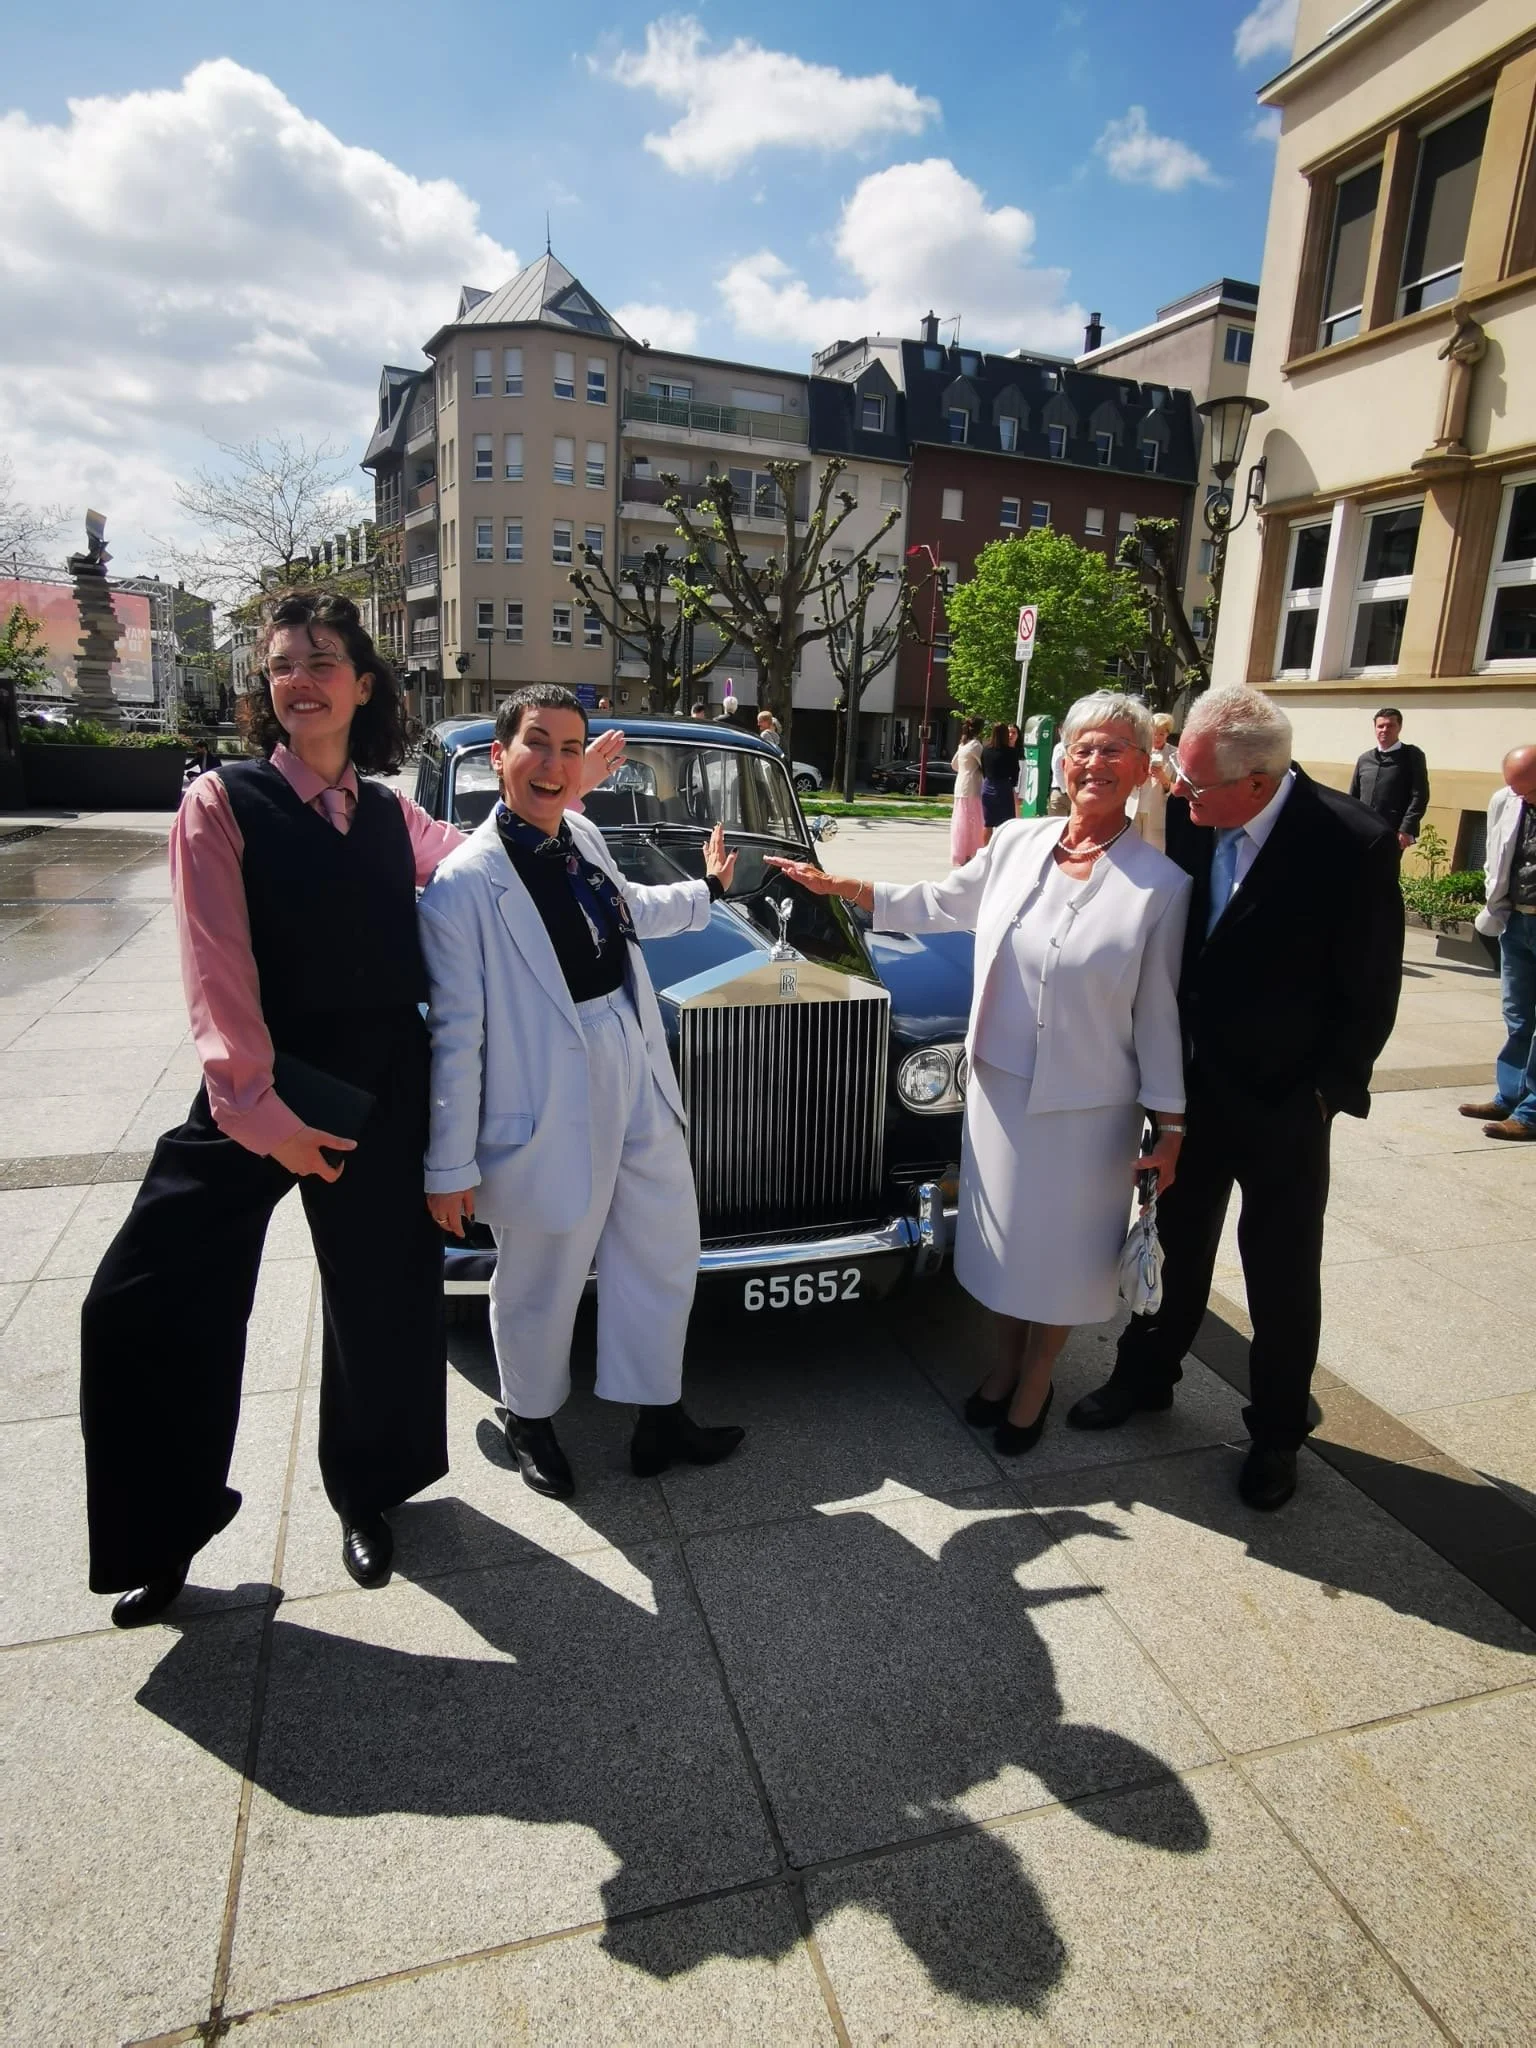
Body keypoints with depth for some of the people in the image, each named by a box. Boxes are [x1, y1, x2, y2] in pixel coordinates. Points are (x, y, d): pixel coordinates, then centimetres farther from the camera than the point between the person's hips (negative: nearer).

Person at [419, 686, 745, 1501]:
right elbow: (455, 1037, -14)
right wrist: (450, 1166, -9)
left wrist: (706, 889, 39)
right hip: (547, 1116, -7)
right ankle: (530, 1424, 42)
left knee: (664, 1257, 18)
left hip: (638, 1093, 7)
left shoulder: (584, 838, 4)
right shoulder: (465, 882, -16)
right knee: (541, 1282, 12)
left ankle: (660, 1418, 40)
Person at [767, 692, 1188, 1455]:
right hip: (996, 1085, 4)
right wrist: (837, 886, 5)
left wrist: (1169, 1128, -6)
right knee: (1004, 1235, 19)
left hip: (1087, 1106, -3)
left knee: (1059, 1249, 13)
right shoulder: (1016, 842, -3)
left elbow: (1159, 1013, -8)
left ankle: (1033, 1385, 38)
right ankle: (1004, 1362, 43)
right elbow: (937, 905, 10)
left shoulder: (1161, 883, -12)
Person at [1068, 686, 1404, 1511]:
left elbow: (1370, 994, -11)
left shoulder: (1353, 845, -20)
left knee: (1281, 1273, 12)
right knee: (1176, 1242, 20)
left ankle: (1276, 1431, 33)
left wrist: (1324, 1092, -10)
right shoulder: (1185, 819, -9)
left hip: (1283, 1104, -3)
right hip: (1188, 1085, 4)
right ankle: (1145, 1374, 41)